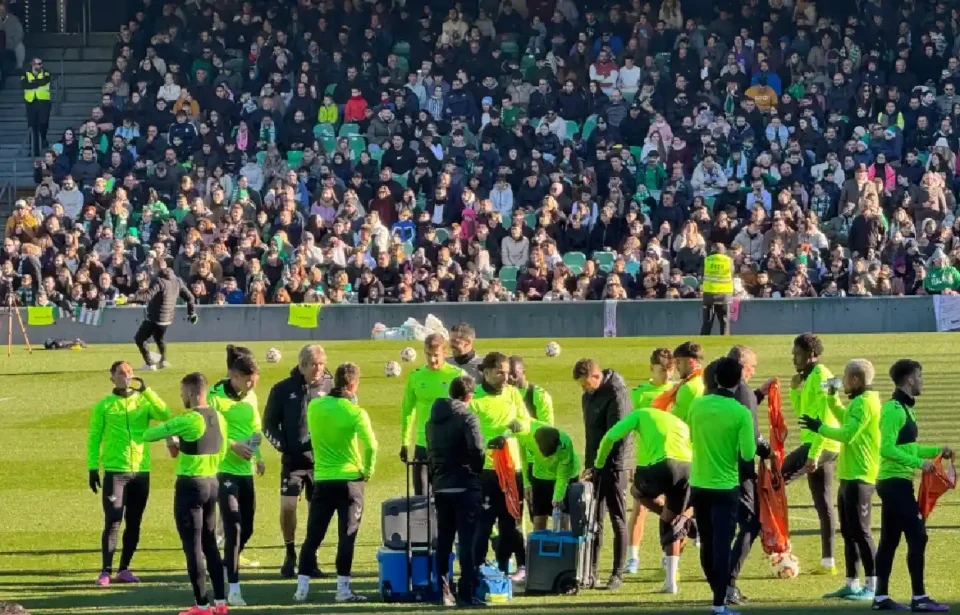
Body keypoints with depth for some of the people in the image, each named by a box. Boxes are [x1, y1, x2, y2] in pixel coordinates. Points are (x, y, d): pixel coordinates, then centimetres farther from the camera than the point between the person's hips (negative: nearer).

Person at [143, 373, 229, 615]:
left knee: (193, 547, -1)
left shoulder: (188, 420, -18)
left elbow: (151, 434, -11)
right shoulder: (219, 418, 5)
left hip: (190, 486, -8)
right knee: (210, 545, 16)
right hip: (212, 483, 8)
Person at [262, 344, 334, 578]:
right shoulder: (283, 389, 1)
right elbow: (269, 424, 7)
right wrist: (282, 445, -5)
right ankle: (290, 554, 10)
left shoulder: (330, 387, -1)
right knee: (288, 506, -9)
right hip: (293, 460, -1)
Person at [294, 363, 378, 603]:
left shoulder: (314, 407, 1)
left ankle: (302, 587, 6)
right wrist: (368, 470, -5)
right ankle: (343, 589, 0)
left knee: (313, 536, 9)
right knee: (347, 537, 2)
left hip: (322, 480, 3)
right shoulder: (356, 413, -11)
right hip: (350, 480, -3)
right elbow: (370, 445, -20)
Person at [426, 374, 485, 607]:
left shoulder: (433, 420, 13)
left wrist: (437, 476, 15)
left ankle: (443, 592, 14)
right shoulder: (467, 417, -10)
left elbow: (430, 453, 14)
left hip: (440, 487, 6)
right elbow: (477, 450, -18)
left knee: (443, 541, 13)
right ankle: (467, 594, -8)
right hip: (465, 486, -6)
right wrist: (478, 472, -1)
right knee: (468, 541, -4)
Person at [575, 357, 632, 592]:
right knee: (594, 520, 7)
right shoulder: (588, 397, 12)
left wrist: (608, 466, -17)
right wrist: (589, 465, 10)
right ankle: (591, 572, 10)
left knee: (618, 521, -1)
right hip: (596, 467, 7)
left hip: (613, 467, -7)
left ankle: (617, 574, 3)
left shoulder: (617, 394, -13)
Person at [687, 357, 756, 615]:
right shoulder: (741, 413, -14)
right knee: (722, 546, -2)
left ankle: (719, 594, 26)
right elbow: (748, 453, -15)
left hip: (699, 486, 4)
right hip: (726, 488, -4)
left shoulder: (697, 405, -1)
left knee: (707, 545, 15)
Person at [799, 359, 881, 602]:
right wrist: (832, 396, 26)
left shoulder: (864, 403, -15)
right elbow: (844, 418, 35)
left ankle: (872, 586, -6)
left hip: (859, 477, -10)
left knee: (860, 531, -8)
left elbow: (847, 433, -23)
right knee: (848, 532, 13)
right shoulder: (858, 401, 16)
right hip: (849, 476, 10)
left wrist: (820, 428, -13)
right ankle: (851, 584, 17)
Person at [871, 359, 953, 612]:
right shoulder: (894, 409, -15)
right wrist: (919, 463, -23)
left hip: (894, 483, 10)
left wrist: (937, 450, 15)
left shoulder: (903, 408, 16)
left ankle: (881, 597, 13)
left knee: (890, 540, 11)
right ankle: (919, 598, -9)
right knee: (917, 537, -10)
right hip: (896, 482, -10)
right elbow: (887, 448, -22)